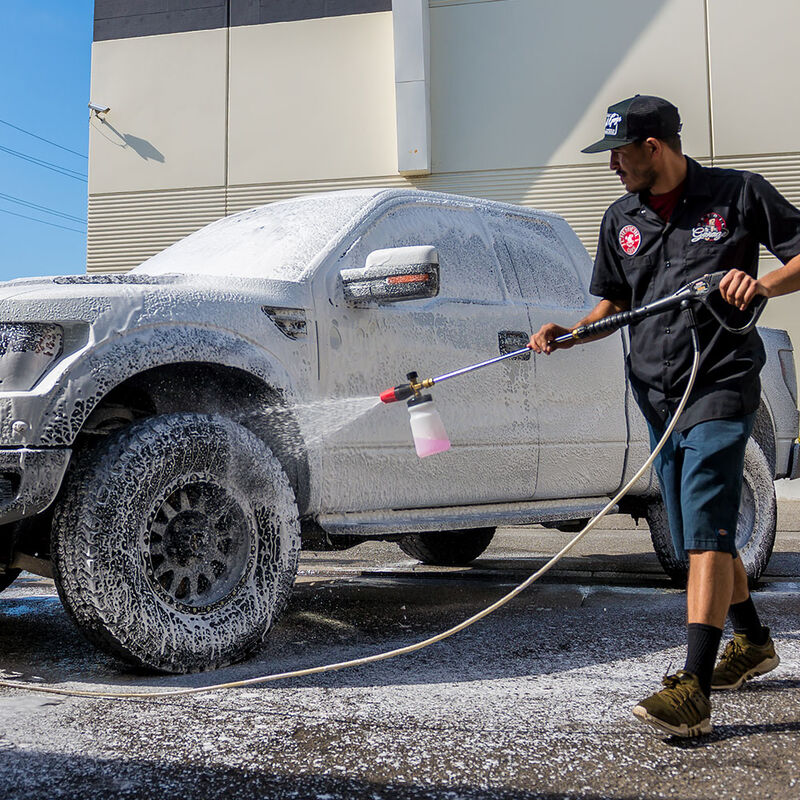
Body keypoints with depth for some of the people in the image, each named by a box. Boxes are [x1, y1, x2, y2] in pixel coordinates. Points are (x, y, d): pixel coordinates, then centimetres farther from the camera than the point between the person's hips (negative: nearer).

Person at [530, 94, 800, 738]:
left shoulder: (737, 193, -2)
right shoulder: (622, 219, 13)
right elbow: (614, 302, 20)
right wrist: (567, 334, 2)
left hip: (721, 384, -6)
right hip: (656, 394, 7)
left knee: (705, 527, -18)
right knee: (696, 535, 15)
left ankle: (693, 690, -22)